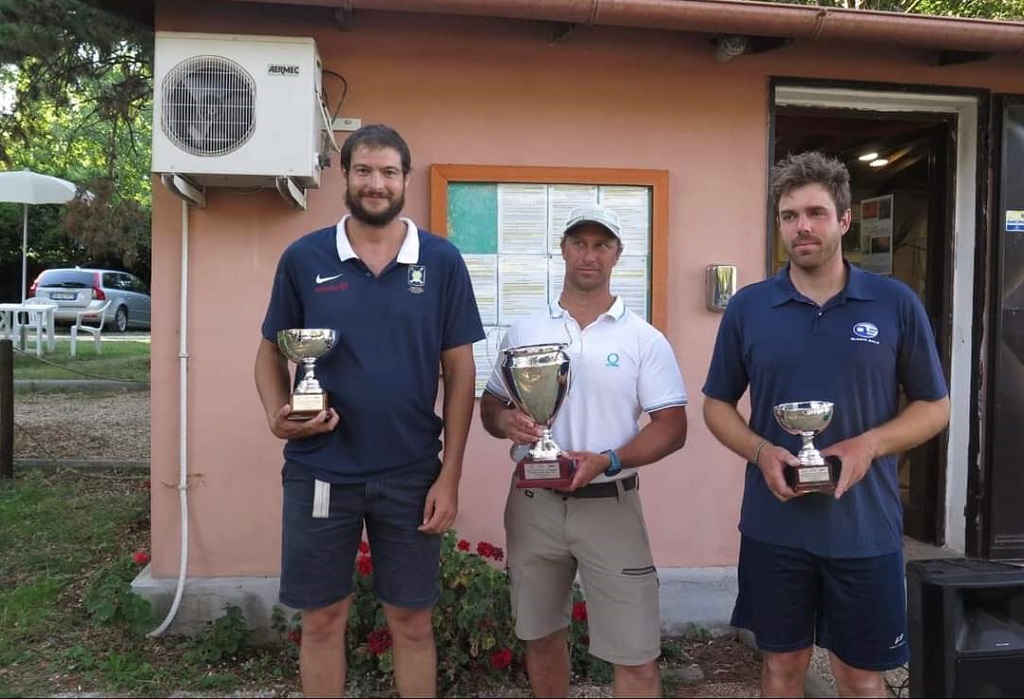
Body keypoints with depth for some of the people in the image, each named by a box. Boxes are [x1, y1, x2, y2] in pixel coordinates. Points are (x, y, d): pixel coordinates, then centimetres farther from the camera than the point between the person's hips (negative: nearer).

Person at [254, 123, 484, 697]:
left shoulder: (442, 261, -2)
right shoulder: (304, 258, -1)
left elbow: (460, 372, -1)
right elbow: (270, 353, 8)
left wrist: (449, 476, -4)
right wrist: (277, 413, -14)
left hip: (412, 476, 0)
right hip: (319, 472, 1)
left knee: (412, 619, 13)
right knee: (323, 619, 14)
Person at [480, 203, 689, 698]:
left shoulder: (644, 338, -3)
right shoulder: (523, 332, 5)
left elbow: (672, 426, -5)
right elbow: (489, 405, 10)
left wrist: (607, 461, -21)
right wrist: (505, 421, -14)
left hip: (610, 505, -2)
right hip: (533, 503, 3)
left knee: (635, 654, 2)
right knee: (540, 636, 19)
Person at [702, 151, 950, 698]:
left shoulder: (896, 304, -3)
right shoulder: (747, 307, -1)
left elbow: (934, 407, 3)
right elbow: (716, 405, 5)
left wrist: (869, 445, -16)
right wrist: (761, 452, -14)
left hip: (865, 528, 0)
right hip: (773, 527, 1)